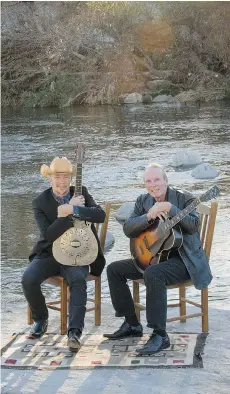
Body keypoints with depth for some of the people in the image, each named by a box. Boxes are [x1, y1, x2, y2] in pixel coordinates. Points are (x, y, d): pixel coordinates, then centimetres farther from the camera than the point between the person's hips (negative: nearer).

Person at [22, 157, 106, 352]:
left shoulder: (81, 193, 0)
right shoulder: (40, 202, -4)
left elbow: (101, 215, -17)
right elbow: (48, 235, -16)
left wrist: (71, 209, -27)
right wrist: (69, 214, -25)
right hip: (49, 254, 1)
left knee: (78, 280, -33)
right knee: (28, 279, -26)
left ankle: (75, 332, -35)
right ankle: (41, 319, 2)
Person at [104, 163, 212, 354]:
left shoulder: (184, 198, -9)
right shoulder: (143, 201, 7)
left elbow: (193, 225, -24)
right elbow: (128, 229, -5)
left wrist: (169, 208, -31)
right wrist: (149, 216, -22)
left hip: (183, 258, -7)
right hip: (153, 256, 7)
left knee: (153, 274, -36)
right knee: (114, 269, -1)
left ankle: (160, 336, -31)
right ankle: (132, 324, 8)